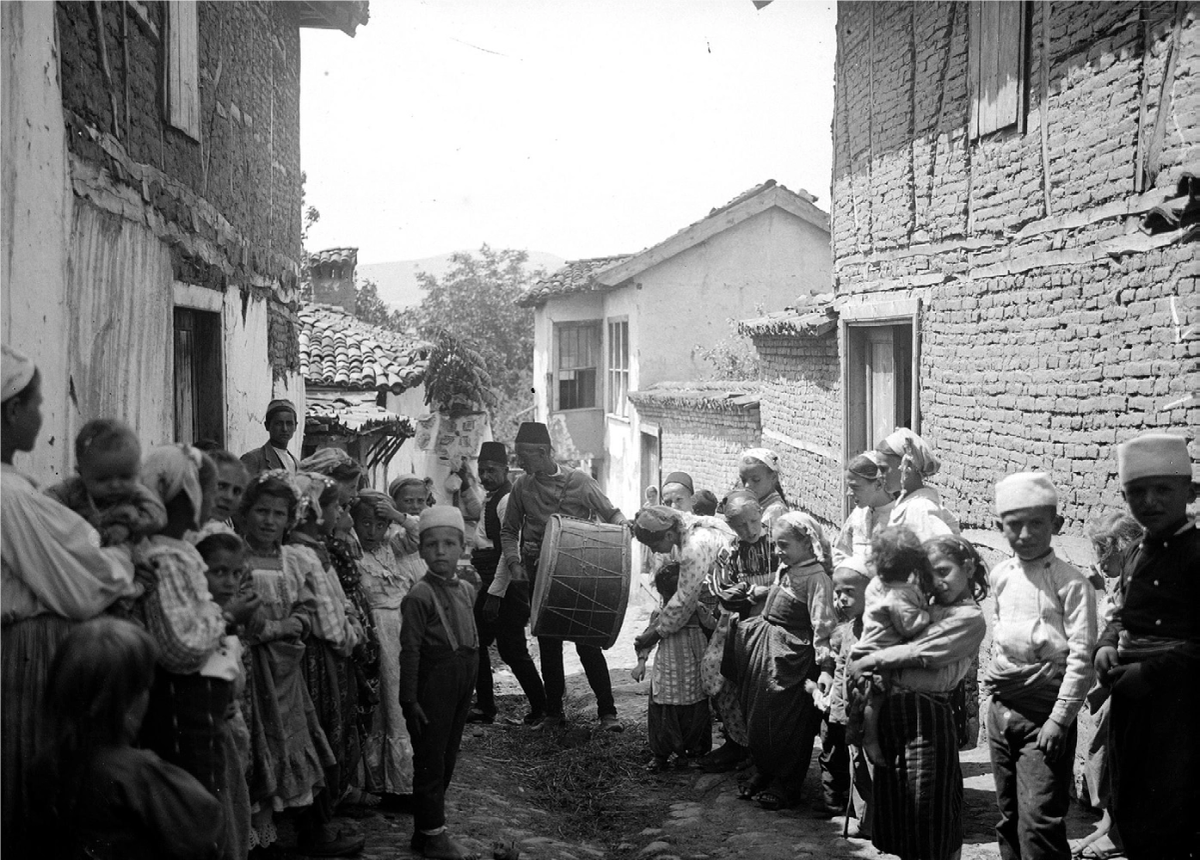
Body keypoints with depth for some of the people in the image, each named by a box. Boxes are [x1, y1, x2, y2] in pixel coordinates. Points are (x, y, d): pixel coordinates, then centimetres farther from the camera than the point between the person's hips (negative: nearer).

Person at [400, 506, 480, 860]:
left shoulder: (466, 591, 9)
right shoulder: (420, 595, -14)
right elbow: (410, 650, -15)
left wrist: (471, 683, 15)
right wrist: (410, 699, -16)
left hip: (461, 684, 8)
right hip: (433, 681, -8)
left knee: (447, 758, 14)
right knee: (430, 759, 0)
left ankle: (426, 829, 25)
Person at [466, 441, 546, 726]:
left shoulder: (508, 501, -16)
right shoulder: (489, 501, 15)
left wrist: (495, 594, -23)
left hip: (507, 584, -10)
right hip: (490, 582, 10)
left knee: (511, 648, -5)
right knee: (476, 643, 12)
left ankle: (540, 707, 7)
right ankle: (484, 706, 20)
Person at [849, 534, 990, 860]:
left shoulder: (970, 618, -6)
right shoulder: (928, 610, 16)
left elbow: (921, 654, -12)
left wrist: (867, 662, -6)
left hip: (926, 712, -7)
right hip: (891, 708, 7)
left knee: (933, 817, 1)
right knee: (895, 811, 14)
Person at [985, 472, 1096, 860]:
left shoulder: (1070, 582, -10)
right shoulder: (1001, 575, 7)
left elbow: (1081, 658, -13)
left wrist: (1059, 719, -16)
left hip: (1043, 712, -6)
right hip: (1002, 707, 6)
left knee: (1039, 823, -12)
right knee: (1009, 818, 14)